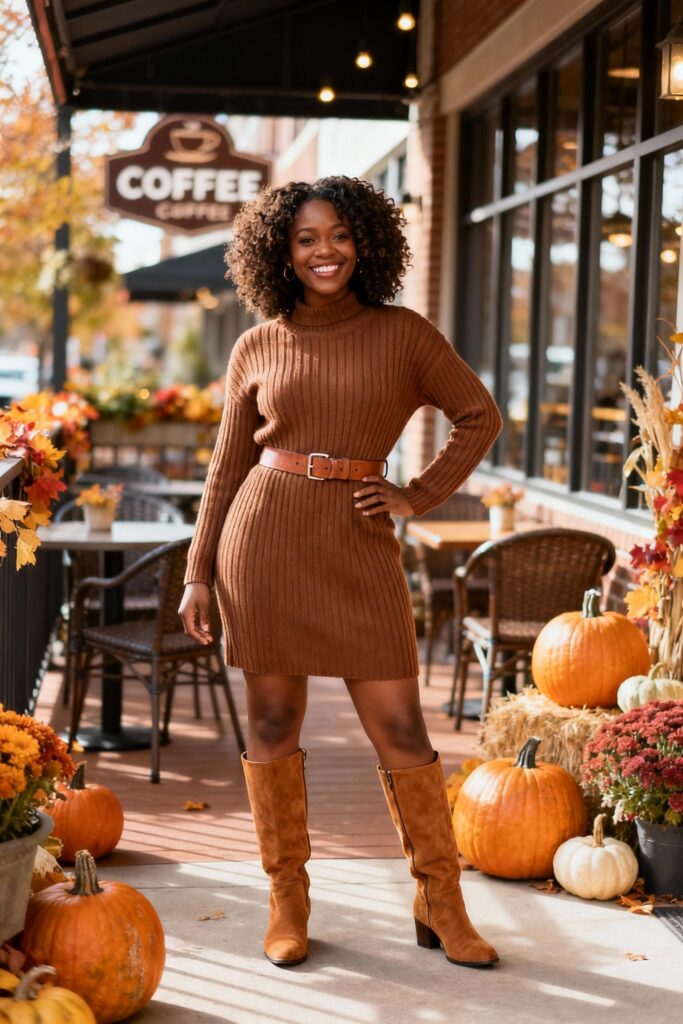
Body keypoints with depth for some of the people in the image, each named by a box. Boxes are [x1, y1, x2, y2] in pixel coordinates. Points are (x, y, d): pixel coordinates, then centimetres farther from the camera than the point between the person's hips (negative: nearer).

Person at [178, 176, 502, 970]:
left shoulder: (403, 335, 4)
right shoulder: (257, 348, 6)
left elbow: (480, 416, 10)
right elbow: (228, 466, 10)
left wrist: (420, 495, 0)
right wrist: (199, 572, 6)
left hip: (358, 546, -1)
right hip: (263, 538, 1)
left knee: (400, 726, -1)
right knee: (272, 720, 5)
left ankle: (441, 905, 13)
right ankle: (287, 902, 19)